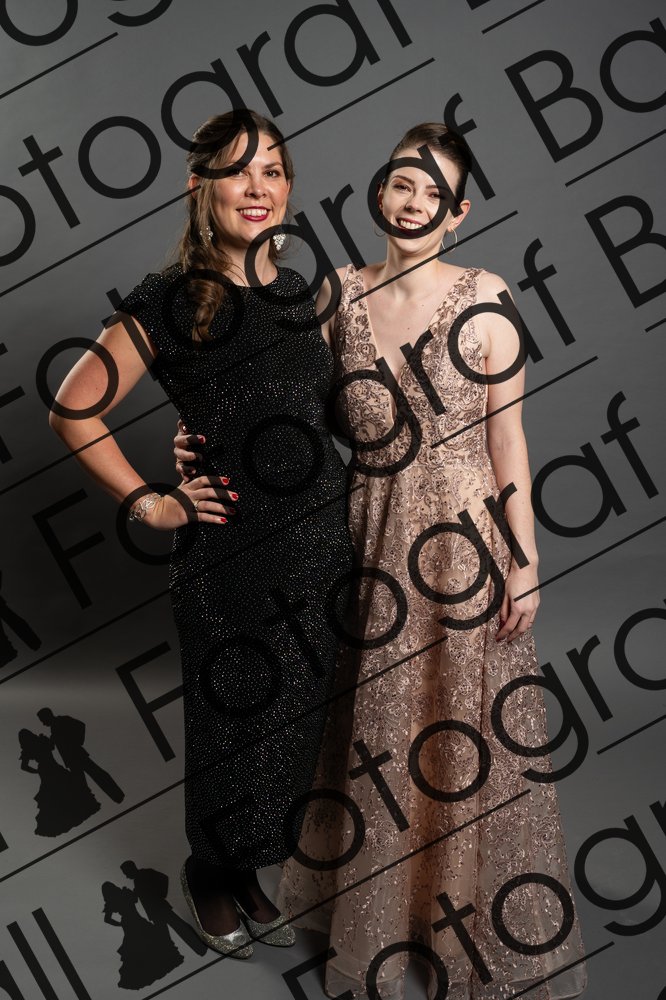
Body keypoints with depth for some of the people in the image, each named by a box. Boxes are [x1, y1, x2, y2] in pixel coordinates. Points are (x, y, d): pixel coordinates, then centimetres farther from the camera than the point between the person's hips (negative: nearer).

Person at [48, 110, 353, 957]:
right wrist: (147, 502, -9)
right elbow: (74, 411, -7)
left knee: (295, 722, 15)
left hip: (319, 544, 6)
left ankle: (249, 876, 38)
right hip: (228, 555, -5)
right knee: (235, 724, 9)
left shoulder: (299, 292, 9)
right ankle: (210, 875, 37)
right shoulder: (172, 300, -9)